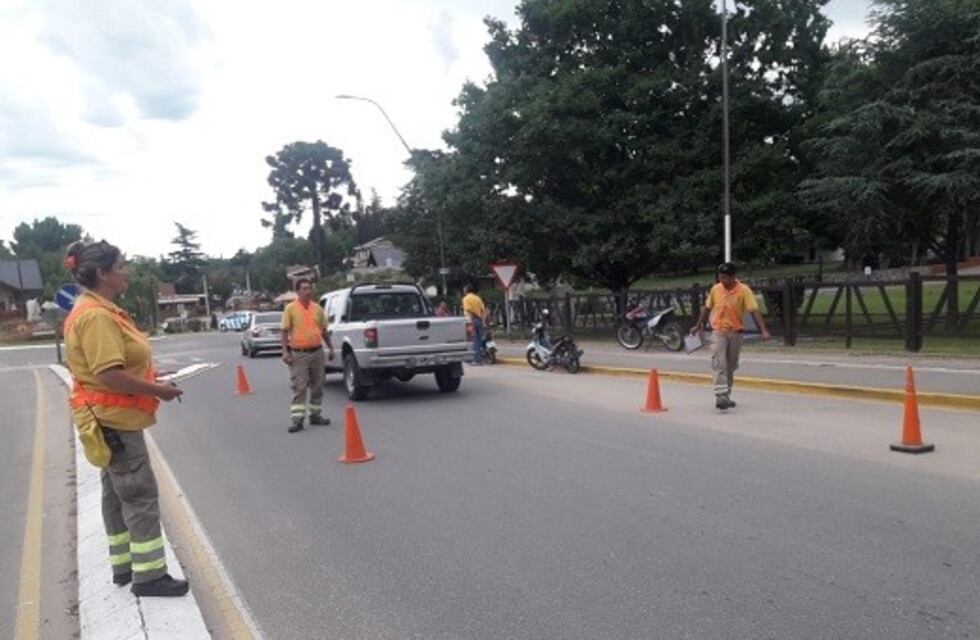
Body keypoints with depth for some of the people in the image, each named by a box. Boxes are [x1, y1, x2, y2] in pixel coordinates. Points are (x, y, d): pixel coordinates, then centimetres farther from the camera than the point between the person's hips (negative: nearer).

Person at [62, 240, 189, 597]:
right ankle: (148, 575, 5)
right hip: (112, 420, -11)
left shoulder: (100, 311, 11)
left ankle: (124, 565, 29)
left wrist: (151, 380, 11)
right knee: (141, 496, -3)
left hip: (111, 418, 11)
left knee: (117, 494, 17)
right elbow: (110, 375, -28)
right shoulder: (96, 316, -22)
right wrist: (158, 390, -19)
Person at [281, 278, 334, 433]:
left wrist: (330, 347, 12)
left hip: (317, 352, 4)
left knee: (317, 386, 11)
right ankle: (297, 419, -2)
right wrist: (285, 352, -12)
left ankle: (315, 414, 23)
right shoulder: (290, 308, -3)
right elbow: (285, 331, -4)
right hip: (299, 354, -4)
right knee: (299, 387, -5)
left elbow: (324, 330, 17)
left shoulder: (317, 308, 9)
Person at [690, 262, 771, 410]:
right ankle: (720, 396, -21)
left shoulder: (744, 290, -11)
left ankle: (726, 396, 25)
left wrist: (764, 330, -26)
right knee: (719, 364, -14)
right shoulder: (715, 289, -1)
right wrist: (699, 325, 17)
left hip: (736, 333, 0)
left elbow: (754, 311, -17)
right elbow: (707, 307, 12)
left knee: (731, 366, 12)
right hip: (719, 332, 0)